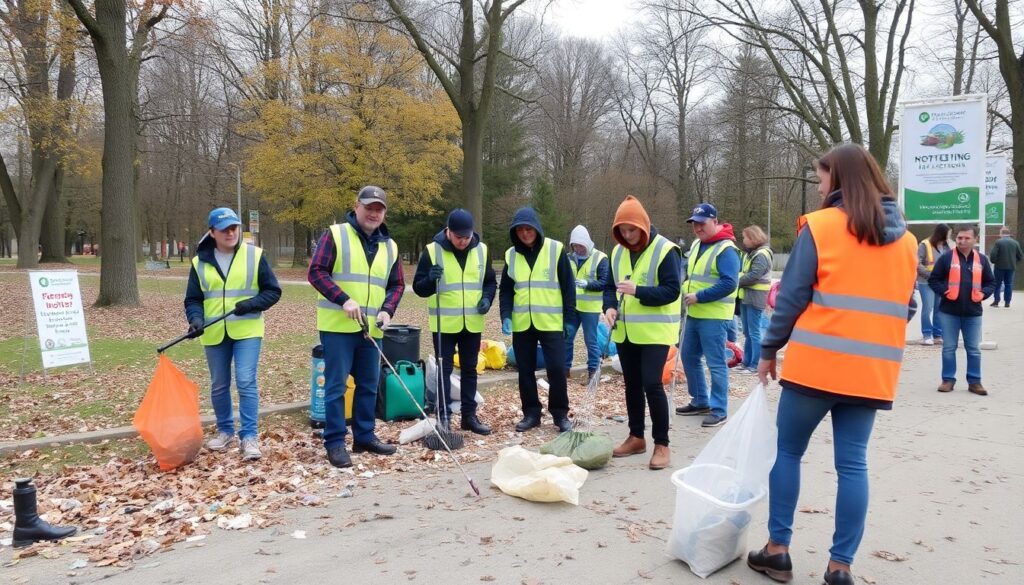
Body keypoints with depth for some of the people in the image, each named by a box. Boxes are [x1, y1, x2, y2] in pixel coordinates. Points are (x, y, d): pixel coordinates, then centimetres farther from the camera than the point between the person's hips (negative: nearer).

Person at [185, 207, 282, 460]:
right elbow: (192, 300, 6)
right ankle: (225, 431, 30)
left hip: (247, 331, -3)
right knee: (219, 386, 13)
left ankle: (249, 436, -4)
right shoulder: (200, 262, 4)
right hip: (214, 334, 3)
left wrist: (252, 304, -17)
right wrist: (196, 319, -14)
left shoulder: (254, 256, -2)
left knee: (246, 382, -11)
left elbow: (273, 291, -1)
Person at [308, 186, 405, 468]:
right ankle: (335, 443, 6)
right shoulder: (335, 234, -5)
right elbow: (316, 272, -11)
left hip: (370, 328, 6)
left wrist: (387, 310, -3)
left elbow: (397, 284, 15)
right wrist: (344, 299, -20)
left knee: (369, 384, 12)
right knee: (336, 386, -2)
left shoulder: (389, 245, 11)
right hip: (337, 325, -6)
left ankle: (364, 437, 25)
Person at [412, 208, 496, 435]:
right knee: (444, 369, 1)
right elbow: (418, 287, -5)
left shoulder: (482, 250, 2)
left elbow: (491, 282, 13)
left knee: (470, 369, 12)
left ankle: (469, 415, 22)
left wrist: (487, 298, -6)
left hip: (472, 323, 4)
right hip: (444, 323, -3)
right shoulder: (432, 250, -8)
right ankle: (444, 416, 9)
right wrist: (430, 280, -27)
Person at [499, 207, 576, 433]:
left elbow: (568, 286, -1)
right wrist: (506, 316, -6)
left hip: (551, 322, -3)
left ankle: (560, 413, 12)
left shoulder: (555, 249, -4)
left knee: (557, 369, -4)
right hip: (521, 324, 3)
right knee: (525, 371, 8)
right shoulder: (511, 255, 5)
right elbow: (505, 290, 9)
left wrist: (569, 318, -4)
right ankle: (531, 413, 21)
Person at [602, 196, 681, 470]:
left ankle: (662, 444, 0)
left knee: (652, 384, -11)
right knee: (632, 385, 13)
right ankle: (636, 437, 26)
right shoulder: (618, 252, 8)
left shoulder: (665, 250, -12)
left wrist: (637, 291, -29)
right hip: (625, 332, 7)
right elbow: (610, 285, 14)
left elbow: (672, 291, -17)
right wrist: (610, 306, -7)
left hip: (655, 332, -6)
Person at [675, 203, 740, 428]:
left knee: (716, 364, -4)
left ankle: (719, 410, 5)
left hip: (714, 316, -9)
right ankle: (700, 402, 28)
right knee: (689, 357, 15)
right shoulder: (696, 245, 13)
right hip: (694, 313, 9)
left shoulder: (726, 249, -15)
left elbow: (728, 284, -23)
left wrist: (699, 297, -21)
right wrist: (687, 291, 6)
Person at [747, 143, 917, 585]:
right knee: (853, 464, 7)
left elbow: (792, 297, -8)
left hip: (816, 363, -4)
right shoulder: (904, 238, 11)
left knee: (788, 451, 9)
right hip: (873, 370, 5)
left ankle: (778, 549, 15)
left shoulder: (820, 226, -7)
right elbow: (905, 308, 17)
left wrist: (769, 350, 0)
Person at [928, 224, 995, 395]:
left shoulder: (981, 259, 6)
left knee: (974, 349, 8)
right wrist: (944, 291, -16)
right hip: (949, 311, -2)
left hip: (973, 312, 2)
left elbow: (991, 282, 13)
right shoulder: (946, 258, -3)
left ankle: (974, 381, 16)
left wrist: (982, 293, -5)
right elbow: (933, 279, -1)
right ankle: (948, 380, 13)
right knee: (949, 348, 5)